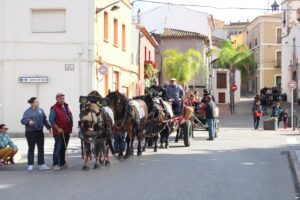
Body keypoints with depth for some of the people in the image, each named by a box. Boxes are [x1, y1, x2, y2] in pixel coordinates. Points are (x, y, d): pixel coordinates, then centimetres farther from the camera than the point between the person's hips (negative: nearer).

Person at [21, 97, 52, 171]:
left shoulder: (41, 110, 9)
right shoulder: (28, 112, -6)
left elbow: (44, 120, 15)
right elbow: (23, 120, -16)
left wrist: (48, 127, 10)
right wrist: (28, 121, -34)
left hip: (39, 132, 4)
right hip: (30, 132, -4)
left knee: (41, 148, 5)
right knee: (31, 149, 4)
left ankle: (41, 164, 10)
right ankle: (30, 165, 12)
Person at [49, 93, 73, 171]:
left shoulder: (66, 107, 15)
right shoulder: (54, 108, -8)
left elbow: (70, 116, 23)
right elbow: (51, 120, -15)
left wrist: (71, 126, 11)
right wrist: (58, 128, -19)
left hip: (67, 132, 7)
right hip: (59, 132, -7)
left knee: (63, 148, 15)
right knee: (58, 148, -8)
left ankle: (62, 163, 25)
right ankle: (55, 164, -5)